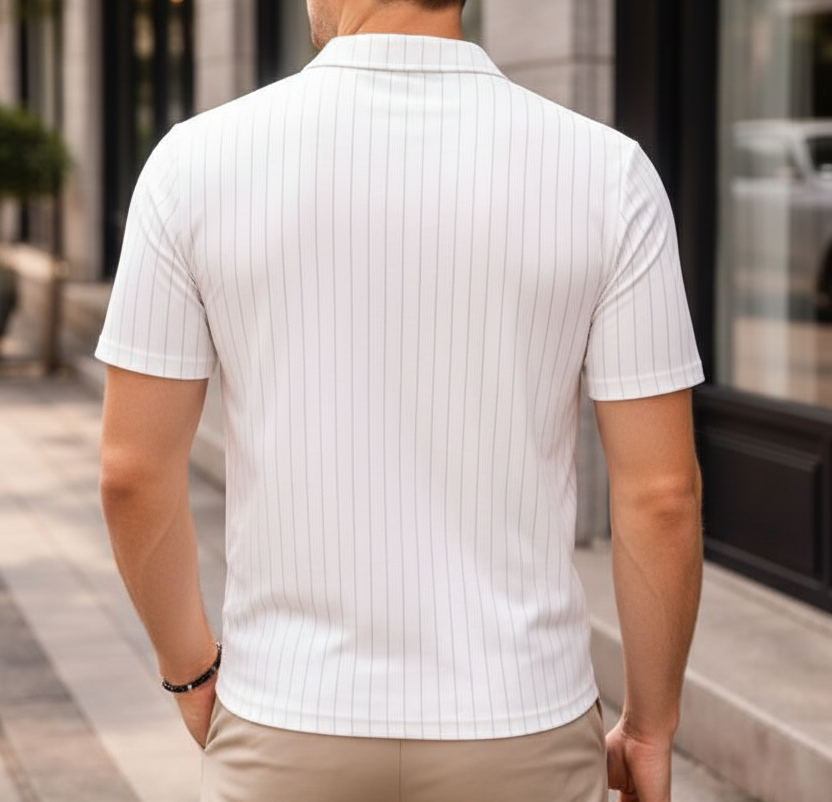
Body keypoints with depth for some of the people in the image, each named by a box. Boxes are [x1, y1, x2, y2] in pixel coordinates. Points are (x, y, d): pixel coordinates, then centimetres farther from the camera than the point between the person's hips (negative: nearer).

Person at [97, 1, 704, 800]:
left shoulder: (200, 161, -10)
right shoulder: (606, 174, -10)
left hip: (296, 731, 0)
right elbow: (661, 492, -9)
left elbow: (133, 469, -5)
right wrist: (652, 729, 6)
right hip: (512, 736, 0)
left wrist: (190, 668, 13)